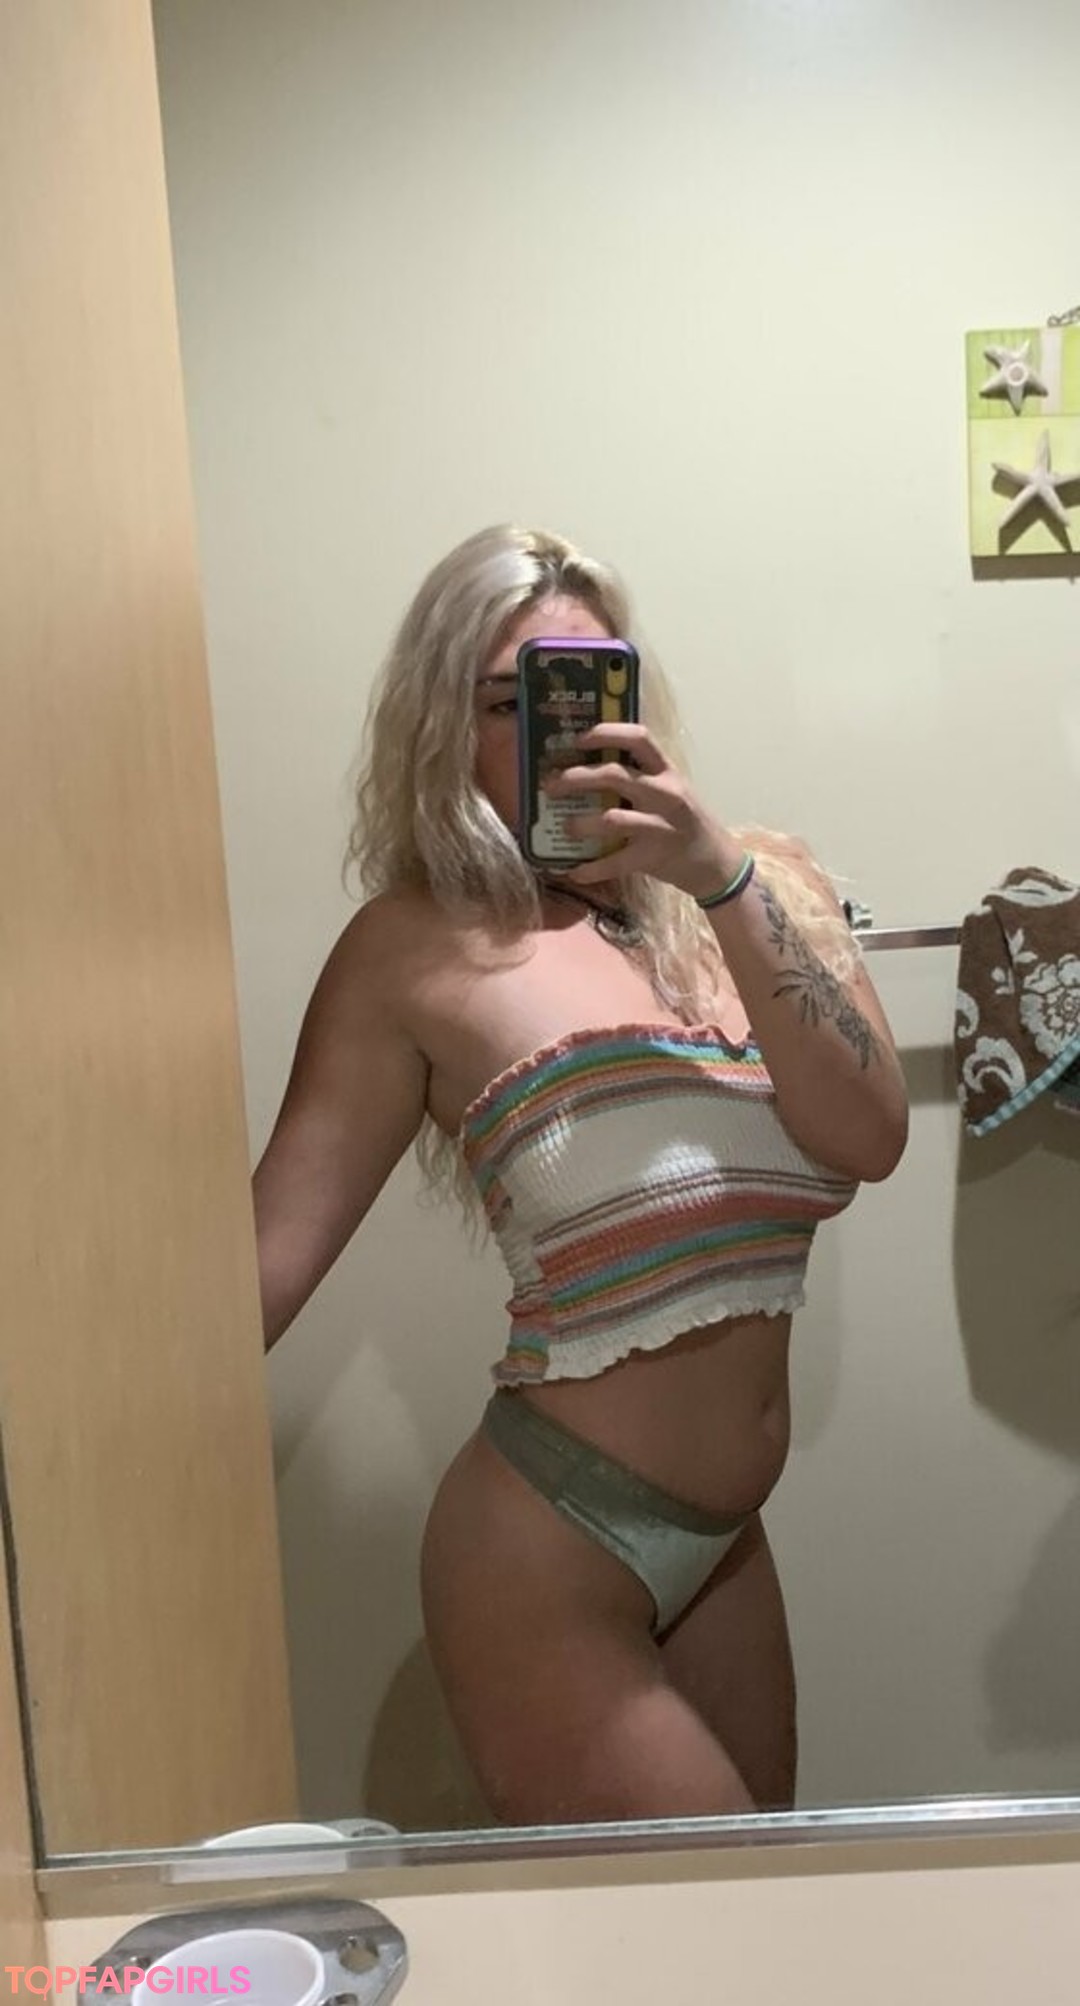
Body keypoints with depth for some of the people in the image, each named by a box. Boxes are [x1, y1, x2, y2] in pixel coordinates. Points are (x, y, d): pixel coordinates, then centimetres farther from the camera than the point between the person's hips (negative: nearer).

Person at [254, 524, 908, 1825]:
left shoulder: (763, 885, 0)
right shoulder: (420, 949, -12)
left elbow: (868, 1139, -14)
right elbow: (267, 1259, -13)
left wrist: (721, 876, -24)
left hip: (721, 1539, 6)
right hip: (544, 1561, -5)